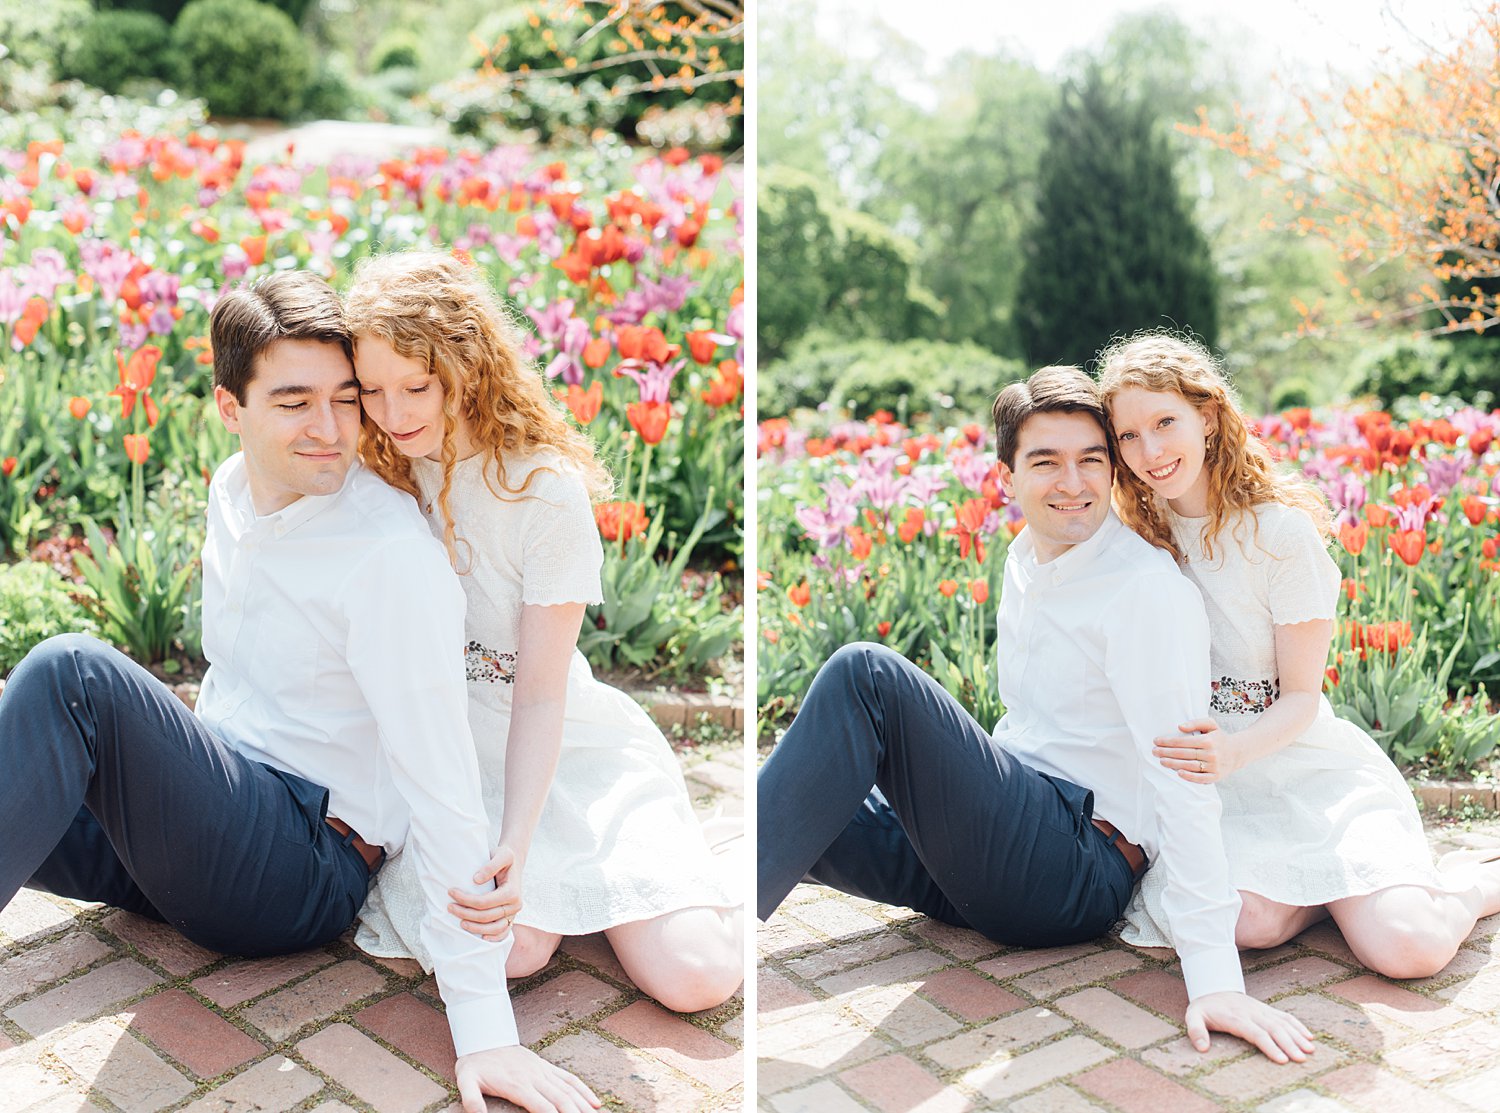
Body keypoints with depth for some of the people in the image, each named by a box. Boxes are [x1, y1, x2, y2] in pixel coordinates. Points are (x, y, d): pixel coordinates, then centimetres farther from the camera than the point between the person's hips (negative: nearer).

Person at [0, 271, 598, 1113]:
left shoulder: (394, 555, -21)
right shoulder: (232, 490, 5)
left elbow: (444, 790, -25)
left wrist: (483, 1028, -27)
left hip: (305, 868, -8)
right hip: (203, 823, 8)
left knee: (75, 674, -30)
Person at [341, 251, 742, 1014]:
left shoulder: (545, 487, -14)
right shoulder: (370, 473, -4)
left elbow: (540, 692, -17)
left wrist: (515, 847, -29)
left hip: (566, 743, -1)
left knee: (698, 978, -15)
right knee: (506, 951, -27)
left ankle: (575, 875, 14)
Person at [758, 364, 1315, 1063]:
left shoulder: (1147, 588, -12)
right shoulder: (1022, 560, 13)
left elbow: (1182, 779, -21)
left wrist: (1214, 977, -26)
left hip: (1079, 865, -8)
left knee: (866, 675, -26)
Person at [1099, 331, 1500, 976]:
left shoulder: (1281, 531, -10)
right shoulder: (1134, 537, 0)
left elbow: (1302, 697, -9)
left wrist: (1234, 752, -29)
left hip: (1309, 770, -2)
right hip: (1204, 783, 2)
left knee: (1407, 950, -22)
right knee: (1248, 922, -30)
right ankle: (1335, 891, 3)